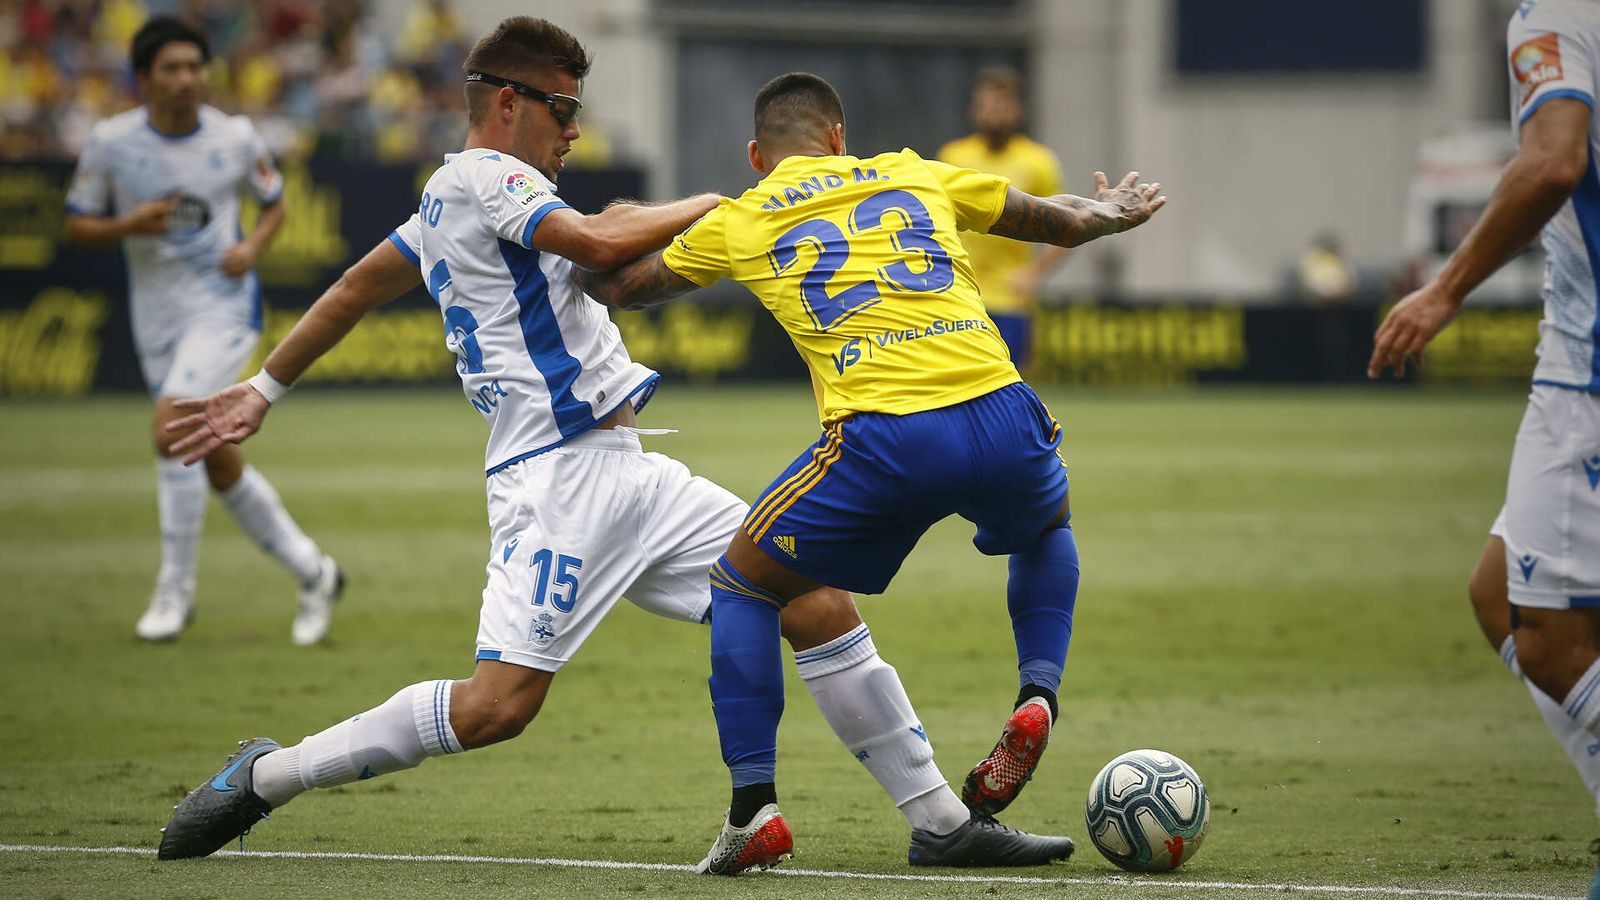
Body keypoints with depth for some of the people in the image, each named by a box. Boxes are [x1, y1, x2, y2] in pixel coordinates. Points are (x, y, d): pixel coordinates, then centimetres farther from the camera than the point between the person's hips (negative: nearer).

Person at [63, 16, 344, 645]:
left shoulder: (235, 137, -5)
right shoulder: (109, 142, -4)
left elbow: (274, 204, 12)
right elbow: (76, 226, 3)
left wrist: (254, 246, -8)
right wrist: (129, 225, -16)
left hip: (223, 305, -3)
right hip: (156, 316, 4)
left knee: (171, 429, -22)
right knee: (219, 466, 7)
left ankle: (175, 591, -11)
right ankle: (312, 574, 24)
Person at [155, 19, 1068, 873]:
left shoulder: (449, 202, 22)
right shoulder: (482, 177, -7)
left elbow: (353, 290, 29)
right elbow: (602, 242, -19)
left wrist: (261, 390, 36)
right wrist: (712, 206, -4)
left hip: (626, 477, 10)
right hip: (562, 475, -10)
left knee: (821, 604, 0)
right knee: (501, 702, -18)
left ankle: (942, 819, 3)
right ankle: (263, 778, -2)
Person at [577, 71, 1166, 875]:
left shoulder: (738, 223, 18)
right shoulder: (914, 176, 23)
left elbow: (613, 288, 33)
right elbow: (1059, 221, 36)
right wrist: (1111, 213, 59)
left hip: (884, 441, -2)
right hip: (1000, 417, 3)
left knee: (740, 585, 19)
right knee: (1046, 528, 38)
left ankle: (753, 805, 7)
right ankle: (1036, 698, 15)